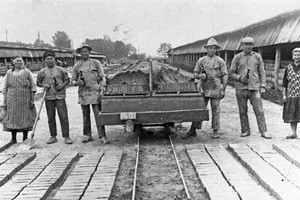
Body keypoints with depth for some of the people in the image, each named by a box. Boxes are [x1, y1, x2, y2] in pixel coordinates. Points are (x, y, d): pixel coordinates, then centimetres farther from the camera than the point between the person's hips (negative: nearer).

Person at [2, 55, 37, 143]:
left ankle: (25, 138, 14)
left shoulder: (27, 72, 3)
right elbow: (5, 89, 8)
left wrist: (32, 100, -3)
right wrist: (4, 102, 2)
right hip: (12, 100, 1)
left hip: (25, 100, -1)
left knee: (25, 118, 3)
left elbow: (33, 87, 2)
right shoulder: (9, 73, 7)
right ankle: (13, 138, 14)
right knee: (12, 118, 3)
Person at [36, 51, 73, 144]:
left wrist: (62, 85, -9)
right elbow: (38, 83, 15)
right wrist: (43, 85, -6)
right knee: (51, 118, 7)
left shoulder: (61, 70, 3)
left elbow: (67, 80, 9)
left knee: (63, 116, -5)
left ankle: (66, 136, 1)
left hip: (60, 96, -2)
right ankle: (53, 136, 18)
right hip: (48, 97, 2)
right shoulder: (42, 72, 7)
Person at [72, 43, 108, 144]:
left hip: (94, 92, -2)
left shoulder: (96, 63, 6)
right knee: (85, 116, 8)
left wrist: (101, 90, -6)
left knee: (98, 115, -7)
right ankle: (87, 135, 17)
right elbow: (73, 80, 15)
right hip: (83, 93, 3)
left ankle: (102, 136, -5)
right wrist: (77, 82, -9)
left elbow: (102, 77, 5)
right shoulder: (77, 66, 11)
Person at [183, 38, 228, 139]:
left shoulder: (220, 61, 1)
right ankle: (193, 130, 7)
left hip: (215, 89, -2)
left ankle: (216, 131, 14)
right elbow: (195, 74, 10)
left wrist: (223, 90, -5)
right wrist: (201, 76, -13)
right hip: (204, 88, 2)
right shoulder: (201, 60, 7)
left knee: (215, 110, 4)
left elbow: (225, 76, 1)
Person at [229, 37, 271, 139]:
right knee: (243, 112, 5)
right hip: (240, 89, 0)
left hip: (254, 88, 0)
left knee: (259, 111, -5)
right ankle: (245, 131, 16)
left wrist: (262, 86, 1)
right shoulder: (237, 57, 5)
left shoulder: (257, 57, 8)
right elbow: (231, 73, 7)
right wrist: (240, 78, -11)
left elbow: (262, 72, 10)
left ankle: (263, 131, 0)